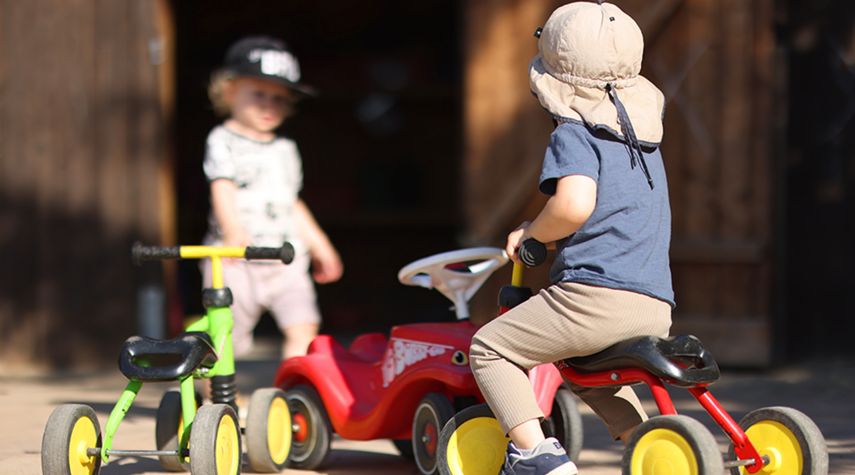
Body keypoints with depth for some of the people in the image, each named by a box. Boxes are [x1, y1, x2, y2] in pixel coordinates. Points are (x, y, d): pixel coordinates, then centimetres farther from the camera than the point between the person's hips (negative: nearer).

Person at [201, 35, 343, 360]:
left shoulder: (285, 150, 17)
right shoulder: (223, 141, -3)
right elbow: (223, 191, -19)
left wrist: (319, 245, 29)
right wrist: (234, 232, -37)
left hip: (286, 259, 5)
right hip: (236, 259, -5)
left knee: (303, 328, -12)